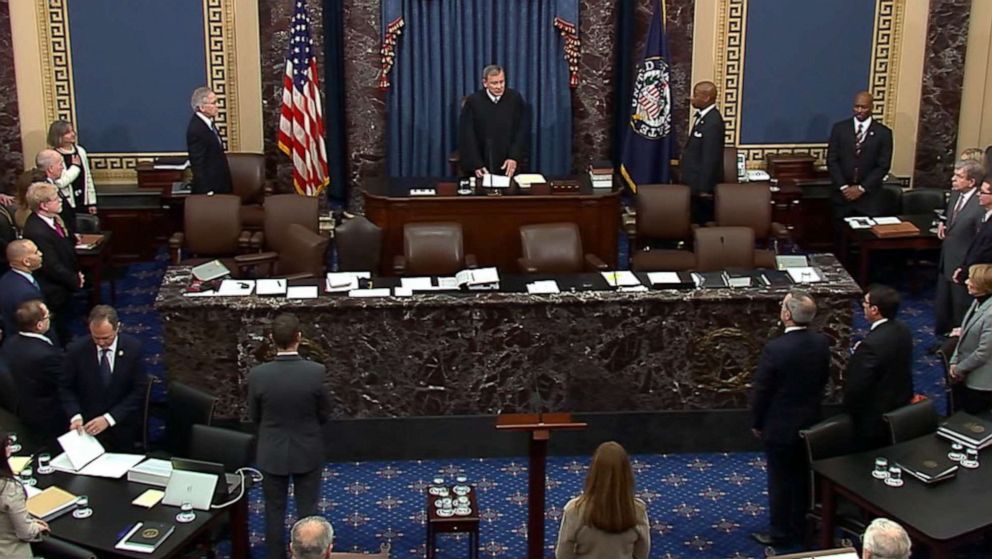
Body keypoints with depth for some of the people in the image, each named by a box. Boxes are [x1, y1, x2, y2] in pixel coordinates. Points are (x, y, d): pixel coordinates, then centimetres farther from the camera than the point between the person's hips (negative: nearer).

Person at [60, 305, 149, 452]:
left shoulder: (133, 348, -11)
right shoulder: (76, 350, -10)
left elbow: (139, 390, -11)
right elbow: (66, 388, -1)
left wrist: (109, 418, -19)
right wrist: (75, 416, -18)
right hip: (88, 428, 0)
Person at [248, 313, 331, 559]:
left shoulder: (257, 374, -17)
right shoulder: (316, 372, -20)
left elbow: (254, 416, -2)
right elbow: (325, 414, -6)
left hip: (272, 453, 1)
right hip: (307, 452, -1)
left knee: (274, 512, 16)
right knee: (307, 512, 14)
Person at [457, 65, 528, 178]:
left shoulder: (515, 99, -2)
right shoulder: (472, 101, -7)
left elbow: (522, 131, 0)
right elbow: (466, 136, -7)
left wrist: (514, 157, -12)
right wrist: (476, 165, -16)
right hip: (481, 166, -1)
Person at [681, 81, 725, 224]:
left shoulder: (713, 122, -22)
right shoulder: (703, 116, 8)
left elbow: (710, 158, -23)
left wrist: (704, 189, -21)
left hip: (703, 185, -9)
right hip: (696, 182, 9)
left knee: (702, 221, 0)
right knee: (696, 220, 14)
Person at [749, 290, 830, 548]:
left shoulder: (774, 349, -26)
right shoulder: (821, 343, -8)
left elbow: (761, 390, -17)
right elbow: (823, 378, 6)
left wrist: (757, 423, -2)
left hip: (780, 426, -6)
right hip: (810, 422, 6)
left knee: (780, 480, 9)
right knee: (803, 476, 20)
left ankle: (781, 532, 22)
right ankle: (800, 527, 34)